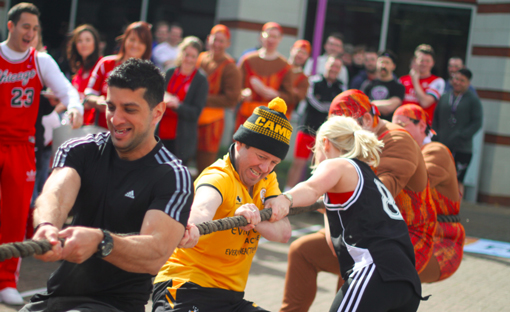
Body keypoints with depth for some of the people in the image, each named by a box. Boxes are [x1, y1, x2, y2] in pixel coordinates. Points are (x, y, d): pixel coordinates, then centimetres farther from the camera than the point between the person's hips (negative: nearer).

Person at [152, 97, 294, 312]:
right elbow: (203, 206, -39)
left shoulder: (266, 179, 8)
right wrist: (191, 228, -63)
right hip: (186, 289, -7)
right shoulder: (219, 176, -15)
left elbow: (284, 232, -5)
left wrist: (254, 220, -27)